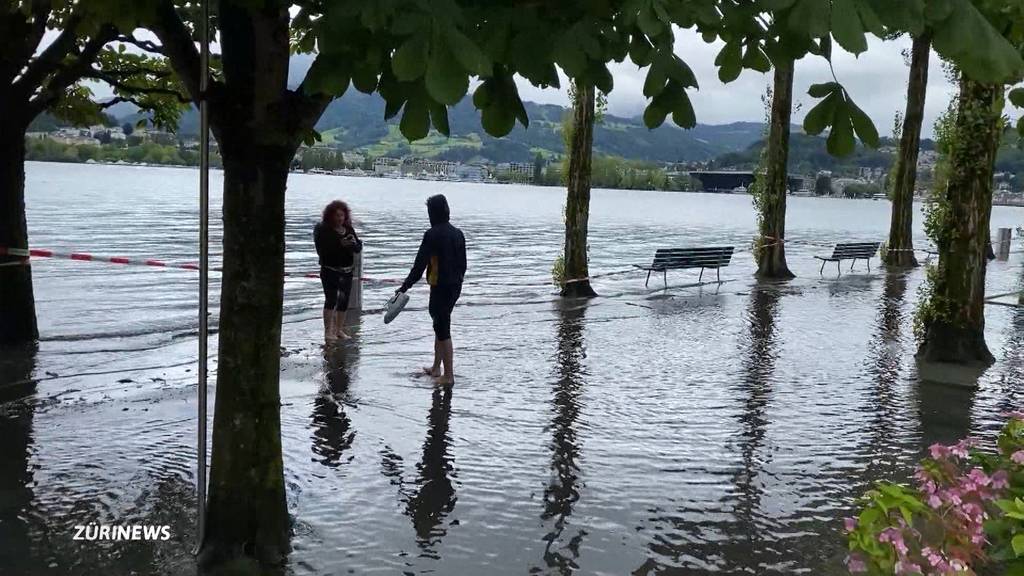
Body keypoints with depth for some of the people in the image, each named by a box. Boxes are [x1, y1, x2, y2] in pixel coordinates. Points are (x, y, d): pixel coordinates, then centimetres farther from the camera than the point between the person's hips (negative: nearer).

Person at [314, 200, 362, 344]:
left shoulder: (349, 229, 9)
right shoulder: (324, 231, -7)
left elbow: (359, 248, 7)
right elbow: (322, 250, -18)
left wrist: (354, 243, -16)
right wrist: (340, 244, -25)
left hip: (347, 271, 6)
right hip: (330, 271, -6)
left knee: (344, 301, 9)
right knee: (331, 299, -14)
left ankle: (339, 330, 21)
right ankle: (328, 332, -14)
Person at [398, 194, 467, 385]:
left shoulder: (432, 234, -15)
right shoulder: (458, 233, 8)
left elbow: (420, 263, -17)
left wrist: (405, 286, -15)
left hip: (440, 288, -8)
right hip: (455, 287, 8)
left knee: (443, 330, -2)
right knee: (440, 325, 20)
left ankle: (448, 375, 2)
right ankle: (436, 368, 29)